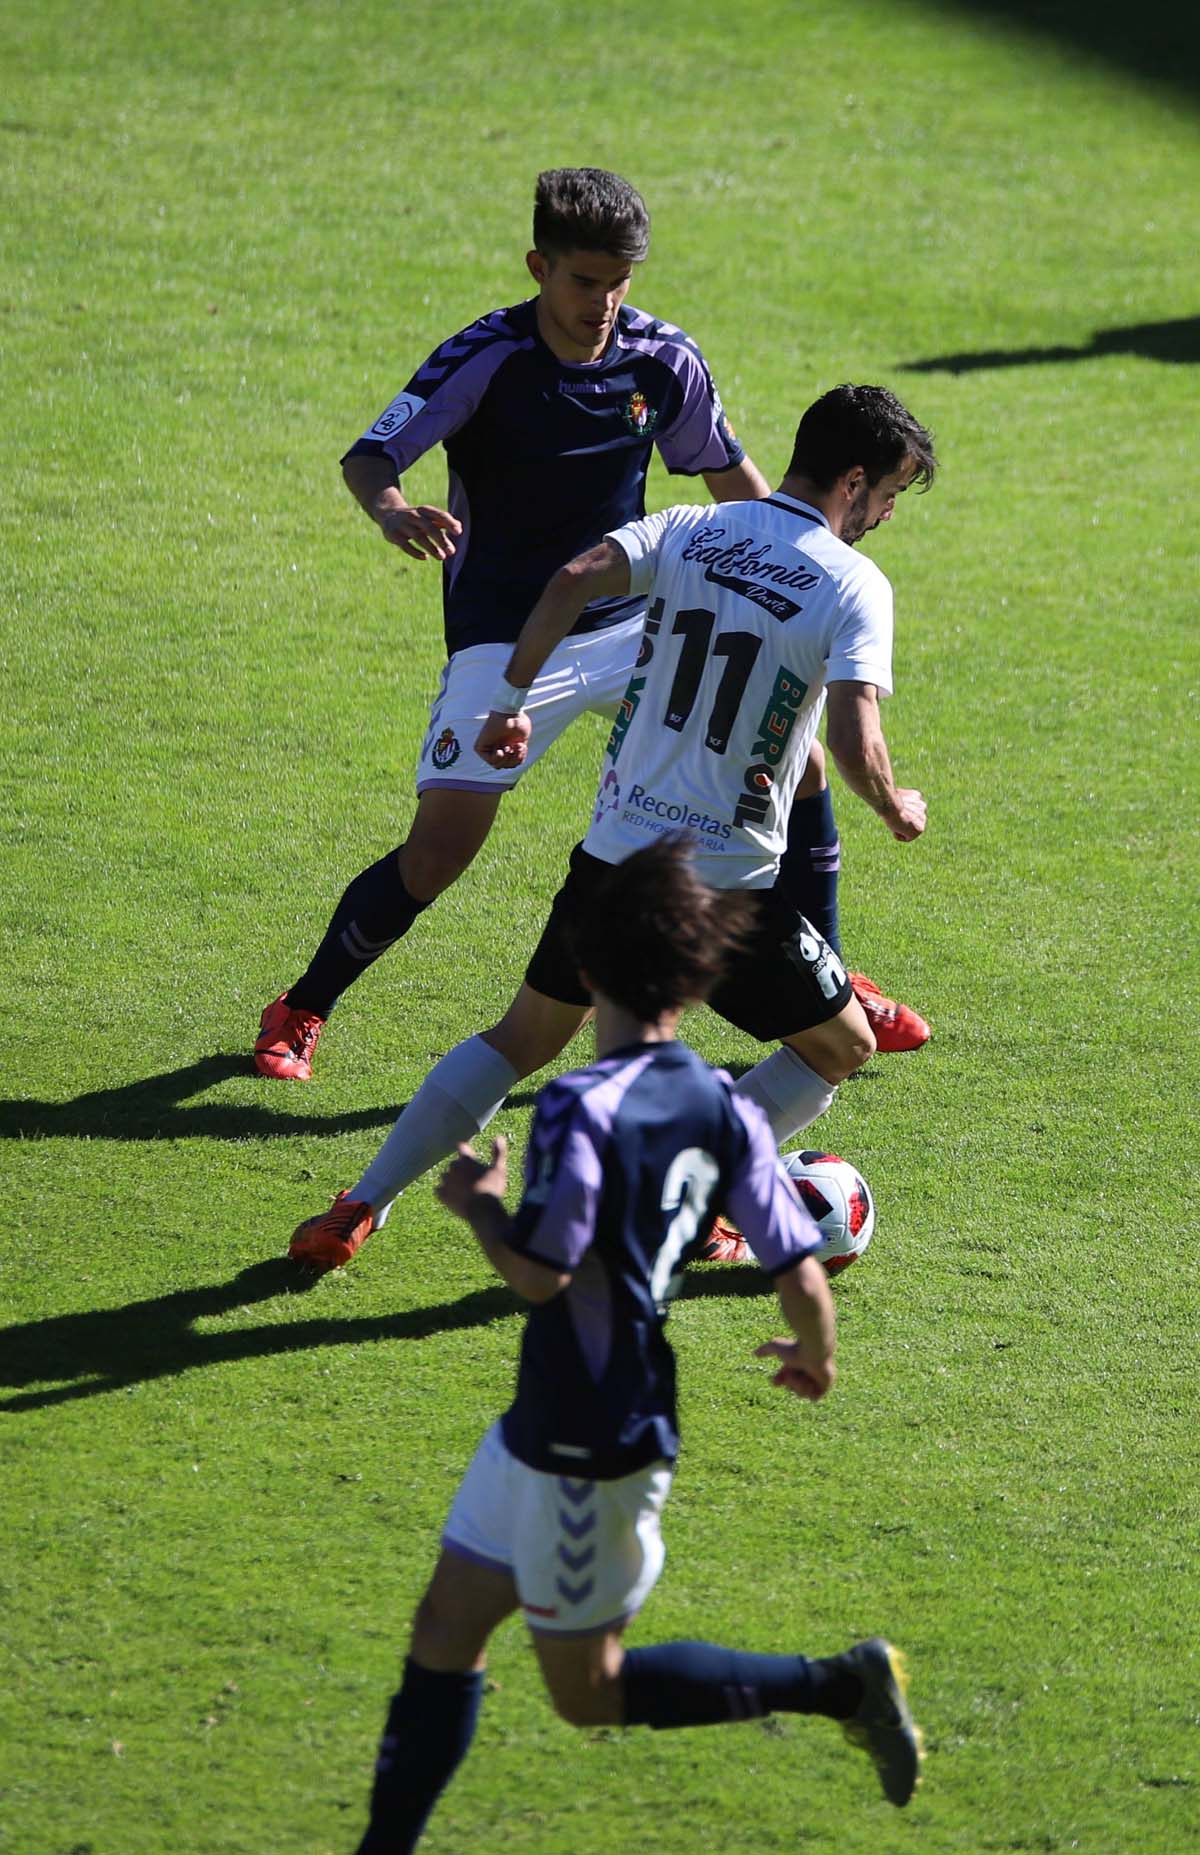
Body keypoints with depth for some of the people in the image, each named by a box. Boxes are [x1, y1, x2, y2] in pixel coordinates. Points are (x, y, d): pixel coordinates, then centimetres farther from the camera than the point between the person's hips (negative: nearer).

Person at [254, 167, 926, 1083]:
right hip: (504, 644, -4)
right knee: (439, 851, -14)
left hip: (632, 624, 4)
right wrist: (392, 510, -45)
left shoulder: (664, 358, -5)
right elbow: (369, 455, -23)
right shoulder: (485, 358, -16)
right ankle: (302, 1010, 8)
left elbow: (729, 472, 12)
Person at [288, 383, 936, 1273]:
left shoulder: (690, 531, 5)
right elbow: (855, 748, -20)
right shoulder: (855, 586, -8)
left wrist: (510, 702, -2)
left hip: (614, 856, 5)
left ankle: (360, 1208, 15)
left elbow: (573, 580, -13)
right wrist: (898, 808, 0)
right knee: (841, 1046, 17)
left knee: (525, 1038, 22)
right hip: (729, 883, -5)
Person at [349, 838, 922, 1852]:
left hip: (586, 1448, -8)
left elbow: (542, 1271, -26)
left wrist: (479, 1205, -6)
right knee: (447, 1626, 14)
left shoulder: (582, 1109, -22)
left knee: (590, 1690, 5)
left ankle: (845, 1683, 6)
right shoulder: (726, 1110, -1)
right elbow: (803, 1281, -2)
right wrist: (817, 1359, 19)